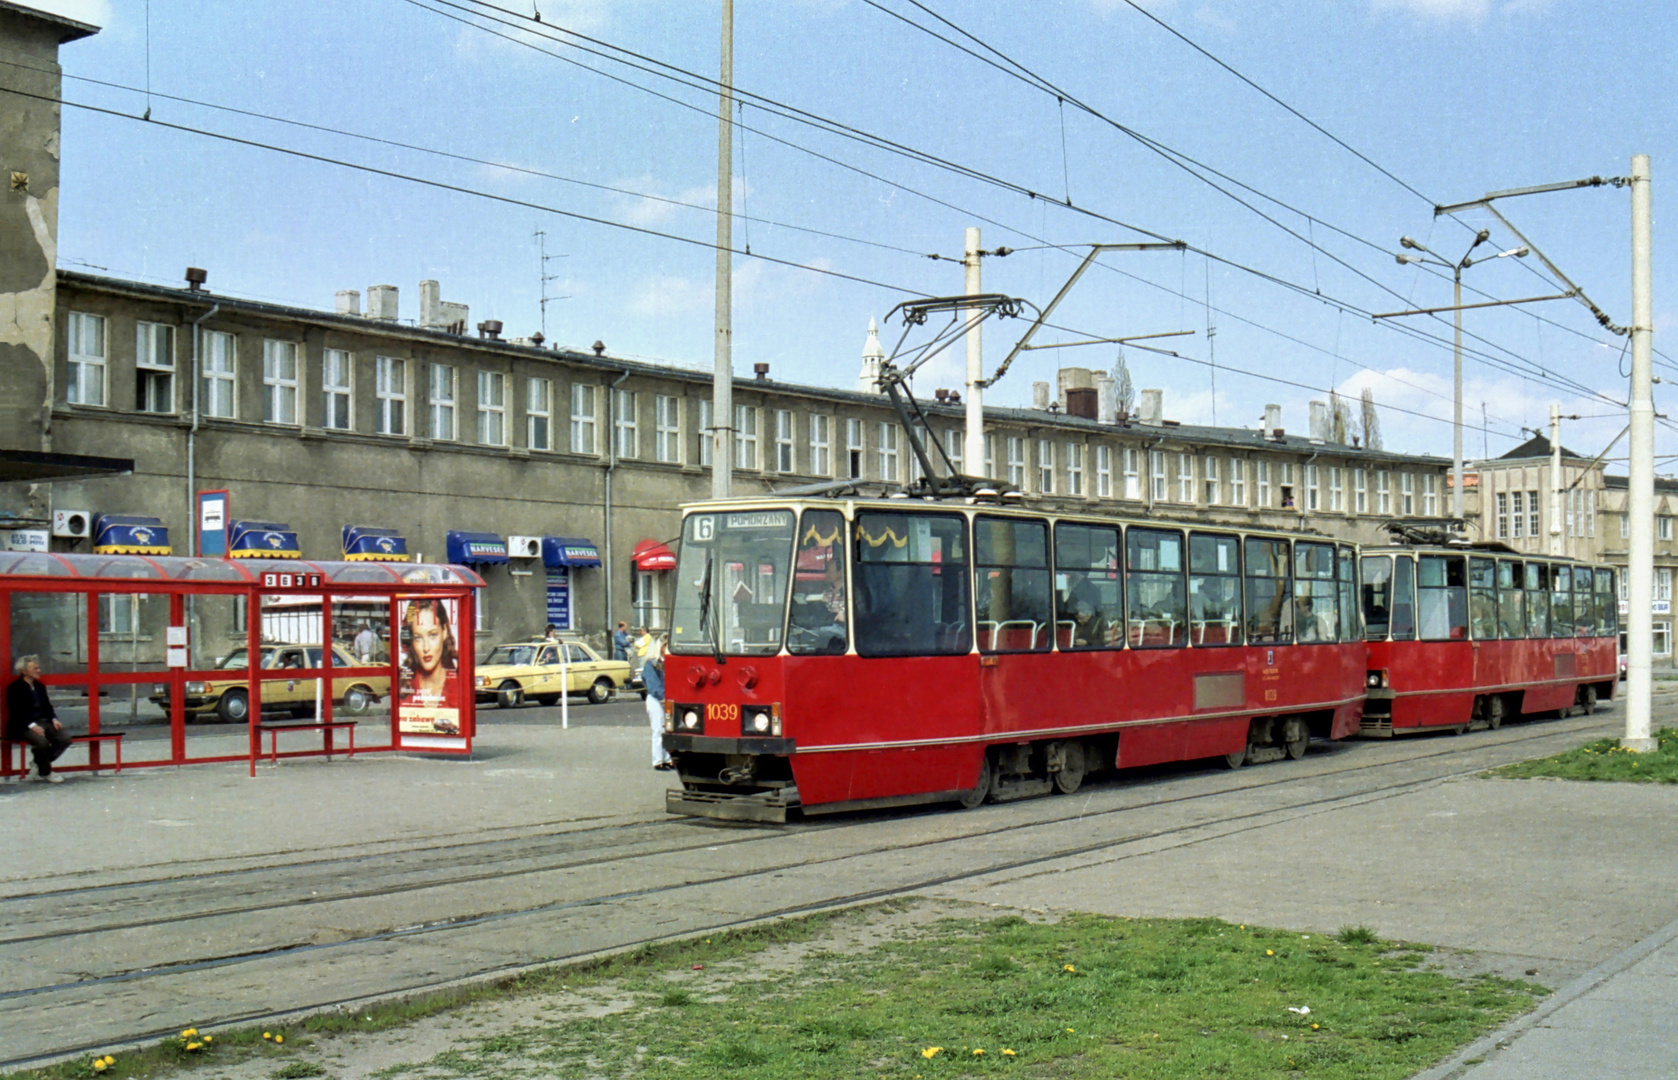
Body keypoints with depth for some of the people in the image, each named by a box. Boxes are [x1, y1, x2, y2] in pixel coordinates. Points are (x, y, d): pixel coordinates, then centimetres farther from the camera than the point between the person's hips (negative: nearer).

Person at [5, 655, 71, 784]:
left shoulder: (39, 686, 16)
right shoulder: (15, 688, -6)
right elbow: (16, 713, -13)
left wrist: (53, 719, -3)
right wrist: (32, 725, -25)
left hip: (43, 721, 7)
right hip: (23, 726, -7)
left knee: (65, 739, -16)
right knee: (42, 742, -35)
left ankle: (39, 765, 2)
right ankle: (45, 773, -9)